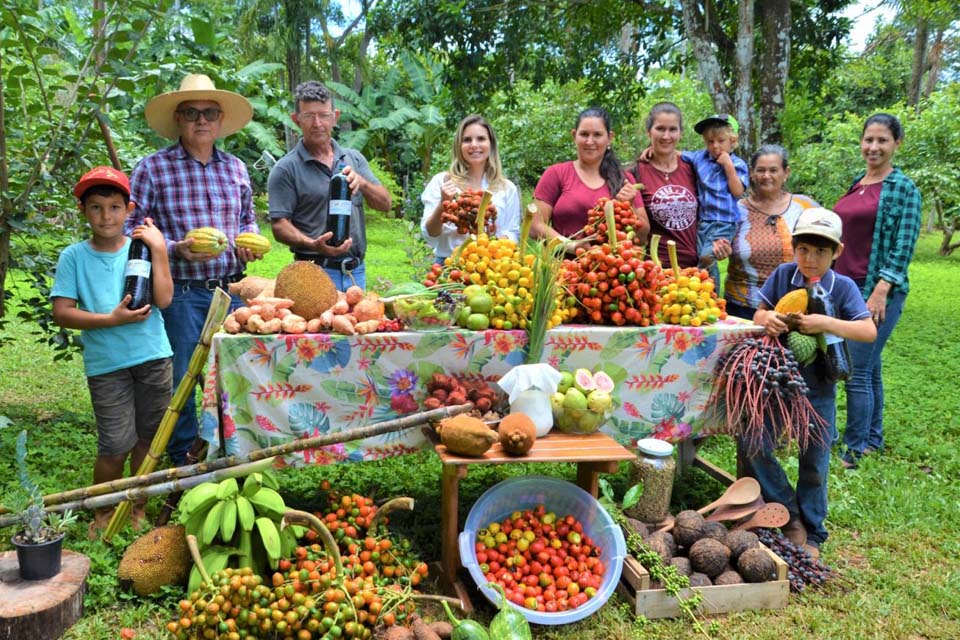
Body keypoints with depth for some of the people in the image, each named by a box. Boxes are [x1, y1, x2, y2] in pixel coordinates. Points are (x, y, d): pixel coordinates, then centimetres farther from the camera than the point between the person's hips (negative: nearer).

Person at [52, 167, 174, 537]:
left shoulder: (143, 247, 0)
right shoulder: (74, 257, -2)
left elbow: (163, 299, -10)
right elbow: (62, 313, -6)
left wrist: (159, 250, -13)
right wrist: (111, 319, -17)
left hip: (153, 357, 2)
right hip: (106, 365, -2)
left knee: (147, 438, 13)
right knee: (115, 446, 0)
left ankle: (138, 507, 31)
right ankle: (103, 512, 24)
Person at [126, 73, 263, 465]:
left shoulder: (236, 168, 11)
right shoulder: (153, 168, -4)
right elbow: (132, 229, -5)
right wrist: (176, 249, -20)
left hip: (232, 289, 4)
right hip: (181, 293, -4)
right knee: (181, 379, 5)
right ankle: (182, 459, 24)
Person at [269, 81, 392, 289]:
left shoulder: (353, 158, 9)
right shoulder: (286, 169, -5)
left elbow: (385, 204, 3)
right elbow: (280, 226, -10)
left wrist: (361, 183, -15)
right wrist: (312, 244, -27)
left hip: (357, 270, 5)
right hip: (315, 271, -5)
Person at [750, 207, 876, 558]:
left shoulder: (843, 287, -8)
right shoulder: (782, 275, -2)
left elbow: (869, 331, -16)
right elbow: (758, 314, 2)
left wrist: (827, 323, -31)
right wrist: (765, 318, -22)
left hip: (818, 388, -2)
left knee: (814, 462, 7)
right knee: (752, 447, -5)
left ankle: (812, 534, 26)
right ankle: (789, 514, 16)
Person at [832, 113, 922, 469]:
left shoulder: (903, 189, -6)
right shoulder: (855, 185, 13)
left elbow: (903, 248, -11)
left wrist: (880, 292, -18)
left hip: (876, 292, -6)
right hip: (846, 288, 7)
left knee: (858, 372, -6)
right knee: (869, 368, 15)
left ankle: (856, 450, 4)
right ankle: (873, 439, 26)